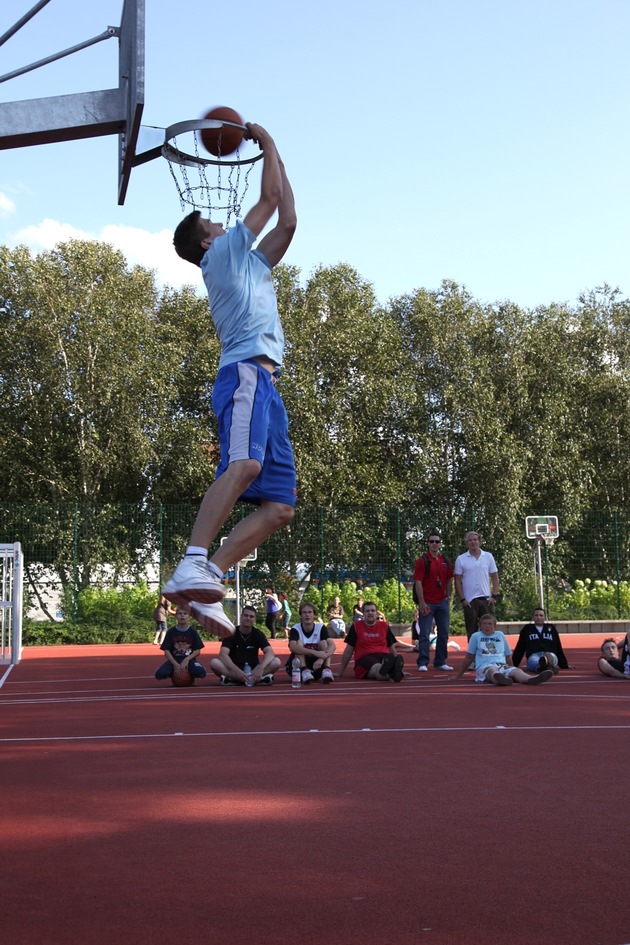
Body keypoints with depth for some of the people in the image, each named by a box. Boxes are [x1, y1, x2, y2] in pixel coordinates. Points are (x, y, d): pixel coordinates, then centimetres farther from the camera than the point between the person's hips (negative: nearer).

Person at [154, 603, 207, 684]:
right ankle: (175, 674, 6)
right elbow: (166, 651, -2)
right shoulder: (171, 631, 2)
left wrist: (187, 660, -16)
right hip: (174, 659, 1)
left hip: (189, 659, -1)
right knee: (159, 674, -29)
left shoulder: (193, 631, 3)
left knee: (201, 672, -33)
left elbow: (197, 651, 1)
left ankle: (190, 675, 5)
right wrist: (175, 664, -18)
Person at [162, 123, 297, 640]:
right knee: (245, 465, -34)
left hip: (264, 385, 9)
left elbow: (288, 221, 35)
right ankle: (192, 566, -46)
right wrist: (268, 143, 25)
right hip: (246, 372, -9)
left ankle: (206, 581, -12)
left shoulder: (249, 263, 34)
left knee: (279, 505, -4)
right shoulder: (223, 254, 11)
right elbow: (270, 197, 10)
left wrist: (278, 157, 38)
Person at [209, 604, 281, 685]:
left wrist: (260, 668, -37)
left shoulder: (258, 634, 0)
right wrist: (237, 671, -38)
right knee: (214, 663, -30)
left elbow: (270, 653, -15)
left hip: (253, 670, 2)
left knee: (276, 662, -23)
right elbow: (223, 654, -20)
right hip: (234, 670, -1)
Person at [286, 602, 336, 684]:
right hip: (297, 668, -2)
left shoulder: (321, 628, -5)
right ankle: (305, 671, -40)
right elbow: (292, 647, -33)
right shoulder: (295, 629, -12)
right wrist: (315, 652, -45)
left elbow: (332, 645, -21)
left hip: (316, 666, 2)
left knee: (323, 642, -16)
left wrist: (322, 658, -42)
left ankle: (326, 670, -35)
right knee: (299, 643, -23)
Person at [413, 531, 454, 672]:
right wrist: (421, 602, -16)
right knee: (424, 635, -4)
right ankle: (422, 663, 0)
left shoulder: (445, 561, 9)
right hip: (427, 603, -6)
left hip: (442, 602, 6)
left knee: (443, 634, 10)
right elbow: (418, 582, -11)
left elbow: (449, 580, 17)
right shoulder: (423, 561, -7)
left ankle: (440, 662, 19)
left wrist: (447, 596, 5)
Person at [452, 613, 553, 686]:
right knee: (493, 671, -41)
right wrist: (458, 675, 23)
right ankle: (499, 678, -79)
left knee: (516, 670, -32)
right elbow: (469, 657, 21)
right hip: (484, 666, -3)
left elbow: (508, 655, 30)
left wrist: (510, 670, 29)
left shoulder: (500, 635, 24)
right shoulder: (476, 636, 16)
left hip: (502, 665, 3)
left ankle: (530, 679, -66)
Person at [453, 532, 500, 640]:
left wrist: (494, 596, -1)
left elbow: (495, 578, 8)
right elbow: (457, 581, 2)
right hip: (469, 601, -1)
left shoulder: (488, 557, 6)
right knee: (471, 632, 3)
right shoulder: (461, 559, 2)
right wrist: (462, 599, -5)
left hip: (486, 599, 1)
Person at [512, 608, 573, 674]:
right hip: (533, 656, 0)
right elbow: (519, 649, 22)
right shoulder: (527, 629, 21)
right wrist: (513, 665, 18)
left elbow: (559, 648, 26)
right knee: (535, 661, -40)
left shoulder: (551, 628, 23)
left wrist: (565, 665, 26)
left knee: (549, 657, -40)